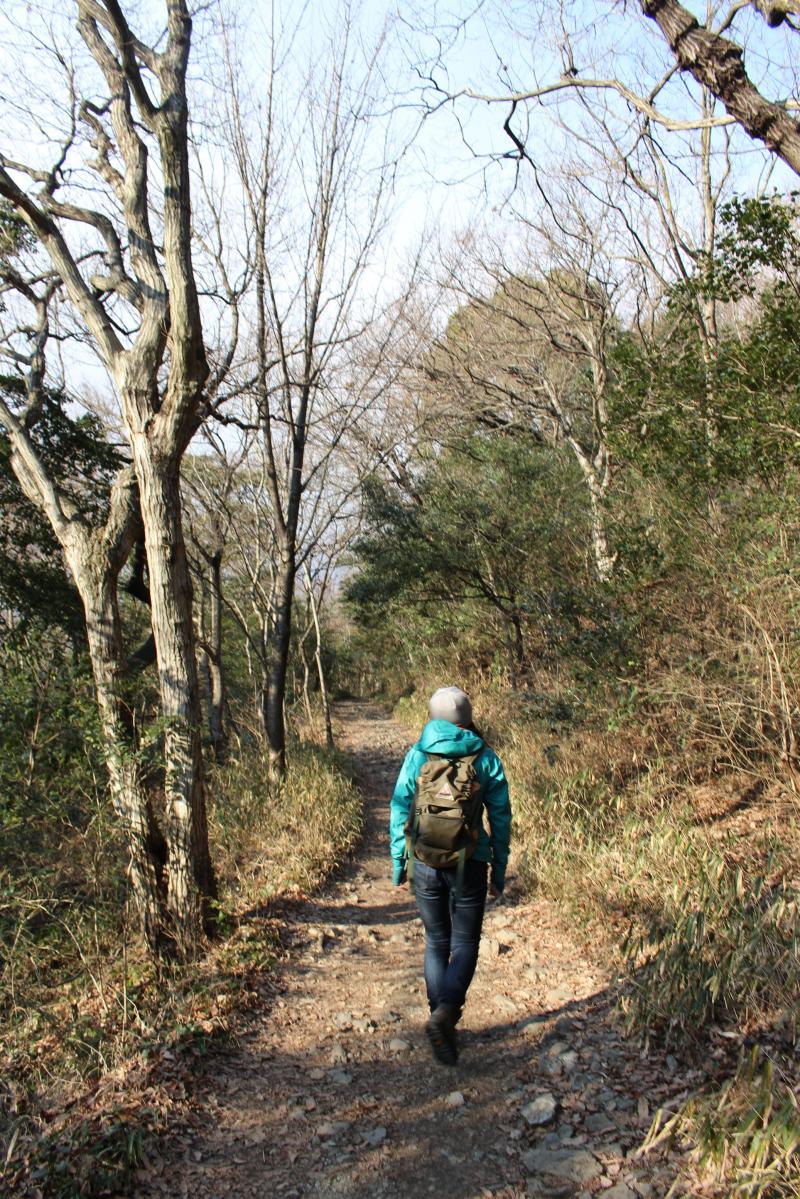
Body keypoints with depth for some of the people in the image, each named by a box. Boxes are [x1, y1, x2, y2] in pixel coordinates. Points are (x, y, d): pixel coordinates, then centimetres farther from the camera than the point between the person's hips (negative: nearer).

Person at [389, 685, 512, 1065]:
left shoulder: (416, 756, -1)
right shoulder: (485, 759, -2)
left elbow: (399, 812, 0)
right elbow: (501, 819, 0)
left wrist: (398, 863, 9)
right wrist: (498, 871, 9)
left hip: (425, 863, 1)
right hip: (469, 864, -1)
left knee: (436, 943, 18)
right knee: (465, 945, 10)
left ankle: (442, 1019, 22)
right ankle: (445, 1013, -12)